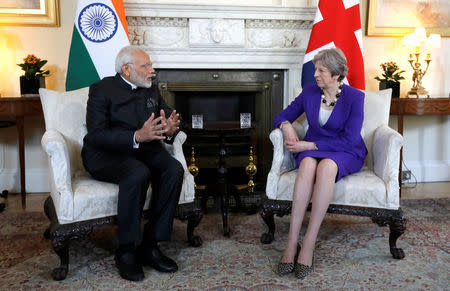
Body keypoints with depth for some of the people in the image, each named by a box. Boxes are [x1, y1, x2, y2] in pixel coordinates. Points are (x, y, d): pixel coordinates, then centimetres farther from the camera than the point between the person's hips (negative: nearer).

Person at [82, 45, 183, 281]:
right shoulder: (102, 90, -5)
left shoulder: (151, 91, 15)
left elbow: (171, 116, 11)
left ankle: (150, 246, -18)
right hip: (105, 155, -5)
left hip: (143, 149, 6)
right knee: (138, 174, -36)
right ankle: (126, 251, -22)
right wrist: (136, 136, -31)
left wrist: (169, 130, -16)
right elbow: (96, 135, -17)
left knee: (174, 169, -24)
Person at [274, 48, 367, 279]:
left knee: (326, 166, -40)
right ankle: (292, 243, -39)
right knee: (308, 165, -36)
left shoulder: (354, 97, -7)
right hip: (311, 149, 3)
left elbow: (348, 140, -14)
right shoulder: (309, 92, 4)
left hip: (345, 154, -2)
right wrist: (287, 126, -11)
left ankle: (309, 244, -37)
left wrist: (309, 145, -19)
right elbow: (281, 117, 14)